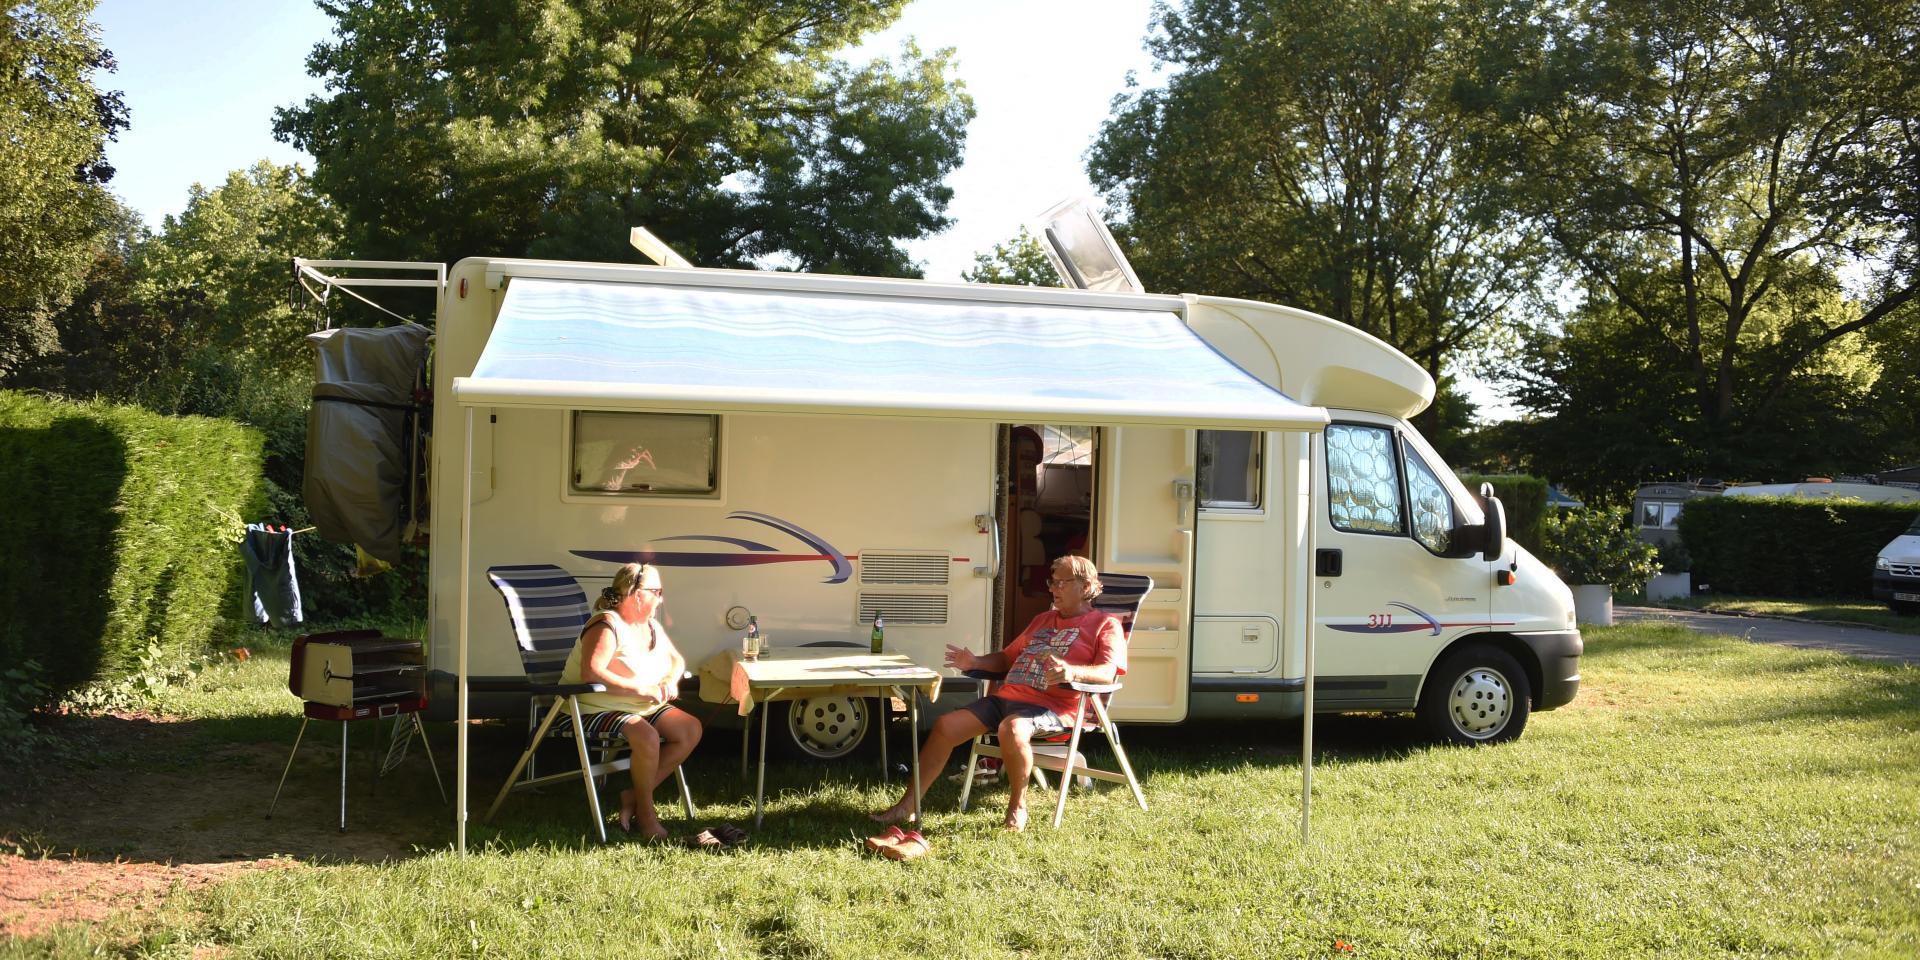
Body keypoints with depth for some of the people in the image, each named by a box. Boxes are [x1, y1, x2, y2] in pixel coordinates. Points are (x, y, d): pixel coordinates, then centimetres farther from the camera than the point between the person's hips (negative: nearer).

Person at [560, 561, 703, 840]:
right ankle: (645, 812, -13)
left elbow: (676, 660, 21)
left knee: (691, 730, -7)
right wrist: (642, 689, -30)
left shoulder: (651, 626, 8)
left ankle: (635, 795, -3)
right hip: (596, 709, -9)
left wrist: (671, 681, -4)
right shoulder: (607, 626, -20)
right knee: (647, 736, -34)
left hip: (642, 707, 9)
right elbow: (590, 673, -35)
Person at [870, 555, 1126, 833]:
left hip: (1051, 706, -7)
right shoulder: (1042, 620, 29)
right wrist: (975, 662, 12)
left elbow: (1108, 673, -14)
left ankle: (1017, 807, -16)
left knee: (1012, 729, -39)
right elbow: (1008, 657, 32)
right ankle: (907, 806, -2)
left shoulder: (1105, 625, 4)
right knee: (945, 725, -8)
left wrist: (1072, 672, -34)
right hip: (1005, 697, 8)